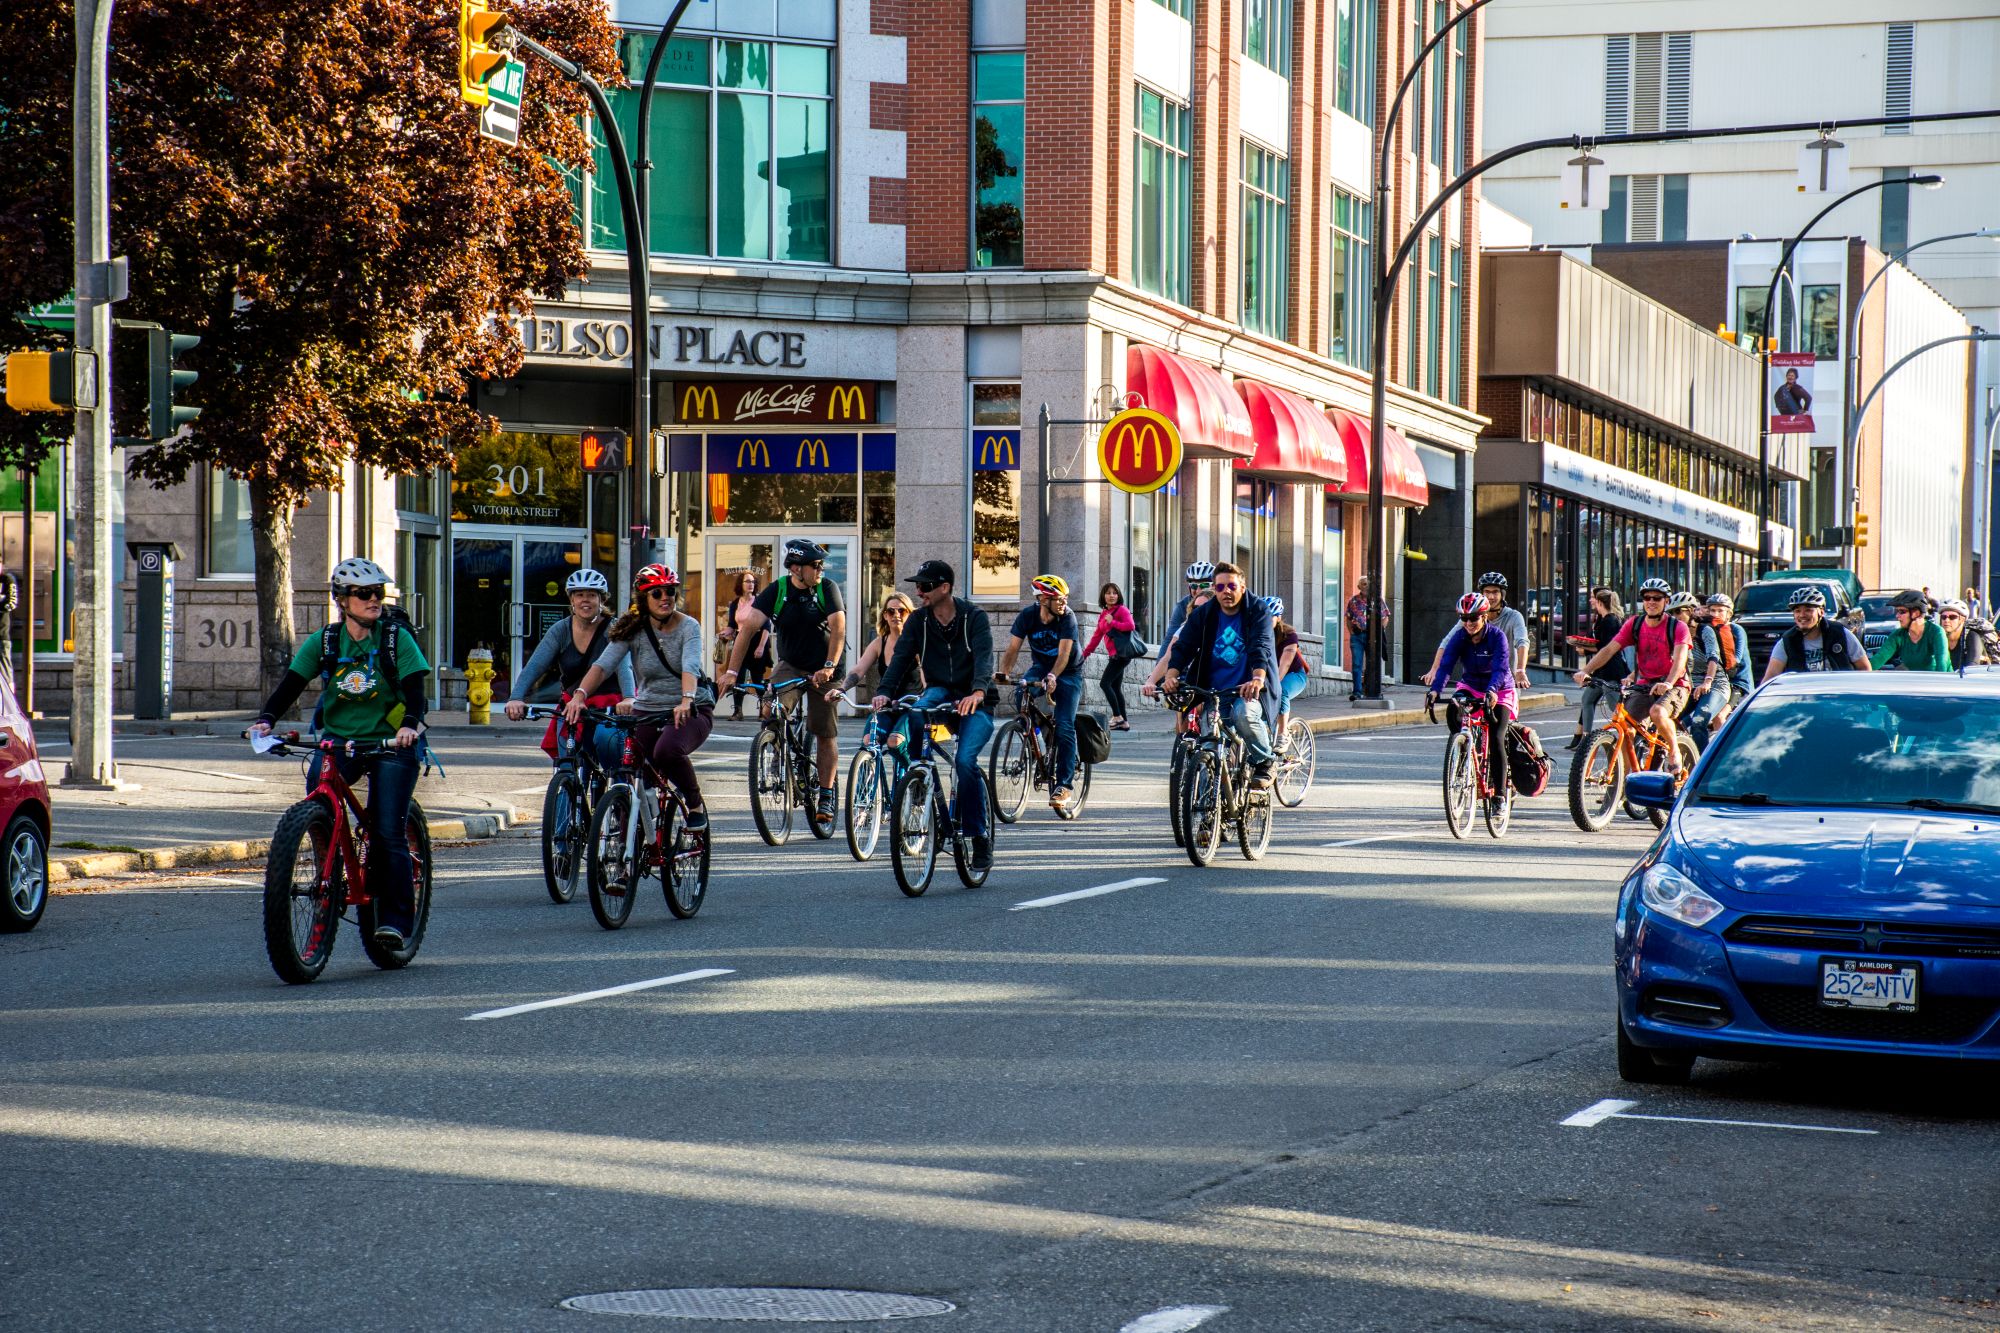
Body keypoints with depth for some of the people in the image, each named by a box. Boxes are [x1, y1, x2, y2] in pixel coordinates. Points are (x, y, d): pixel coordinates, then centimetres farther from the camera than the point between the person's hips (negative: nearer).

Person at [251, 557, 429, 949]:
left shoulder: (397, 639, -3)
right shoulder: (323, 642, 3)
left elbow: (415, 689, -11)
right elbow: (291, 684, -3)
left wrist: (411, 724, -33)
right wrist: (266, 719, -22)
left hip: (390, 743, -2)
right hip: (339, 739, 2)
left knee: (388, 832, -10)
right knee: (317, 787, -28)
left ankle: (395, 918, 1)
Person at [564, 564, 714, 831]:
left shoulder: (688, 626, -7)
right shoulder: (633, 629, -1)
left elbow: (690, 666, -25)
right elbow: (603, 664, -15)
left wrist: (686, 700, -45)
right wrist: (580, 695, -33)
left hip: (692, 711, -3)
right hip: (647, 711, 3)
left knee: (667, 750, -34)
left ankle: (695, 804, -6)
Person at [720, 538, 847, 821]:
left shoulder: (827, 589, -12)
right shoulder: (777, 591, -11)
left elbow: (838, 627, -23)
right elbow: (749, 625, -19)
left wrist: (829, 667, -38)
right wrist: (732, 671, -29)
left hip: (823, 670, -1)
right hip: (790, 664, 1)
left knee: (826, 734, -1)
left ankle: (827, 794, 11)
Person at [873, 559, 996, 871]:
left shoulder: (974, 617, -8)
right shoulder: (919, 621, 3)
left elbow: (984, 656, -22)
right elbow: (901, 657, -8)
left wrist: (978, 692, -42)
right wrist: (884, 691, -27)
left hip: (974, 702, -3)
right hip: (940, 691, 3)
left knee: (965, 761, -26)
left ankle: (979, 837, -14)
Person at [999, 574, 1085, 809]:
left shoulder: (1067, 617, -22)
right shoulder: (1028, 615, -15)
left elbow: (1064, 654, -30)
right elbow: (1013, 648, -18)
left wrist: (1052, 677, -47)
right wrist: (1003, 673, -35)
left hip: (1068, 672, -2)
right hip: (1041, 666, 2)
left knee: (1064, 726, -13)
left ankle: (1064, 783, -8)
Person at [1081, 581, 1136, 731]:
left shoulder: (1122, 610, -5)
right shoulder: (1103, 614, 19)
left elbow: (1131, 625, -21)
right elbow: (1097, 635, 24)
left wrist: (1113, 622, -14)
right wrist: (1085, 653, 23)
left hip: (1121, 654, -9)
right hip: (1114, 655, 9)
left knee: (1105, 683, -13)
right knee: (1116, 688, 8)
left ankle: (1117, 717, -10)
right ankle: (1124, 723, 9)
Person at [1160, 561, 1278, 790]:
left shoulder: (1257, 612, -5)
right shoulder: (1202, 615, 5)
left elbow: (1261, 647, -21)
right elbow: (1183, 647, -4)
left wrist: (1257, 679, -41)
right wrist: (1171, 675, -25)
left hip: (1248, 689, -3)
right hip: (1213, 690, 3)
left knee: (1243, 713, -35)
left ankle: (1264, 762, -10)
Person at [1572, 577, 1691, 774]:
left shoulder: (1677, 627, -8)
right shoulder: (1634, 624, 3)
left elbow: (1680, 658, -24)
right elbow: (1609, 649, -5)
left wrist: (1668, 683, -44)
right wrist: (1585, 671, -21)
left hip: (1673, 686, -5)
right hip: (1644, 685, 5)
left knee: (1657, 712, -35)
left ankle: (1674, 751, -7)